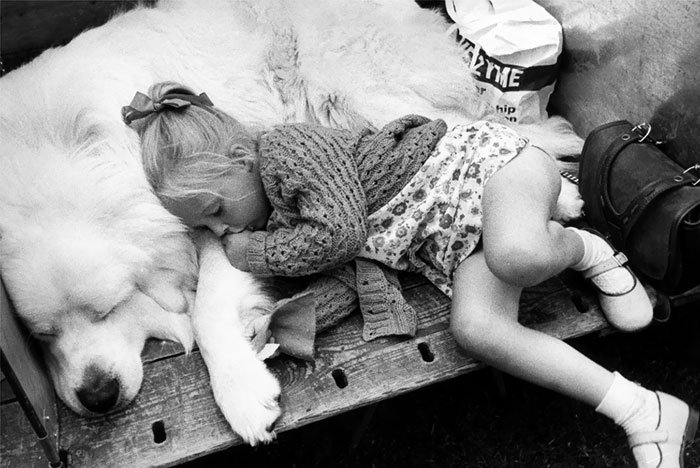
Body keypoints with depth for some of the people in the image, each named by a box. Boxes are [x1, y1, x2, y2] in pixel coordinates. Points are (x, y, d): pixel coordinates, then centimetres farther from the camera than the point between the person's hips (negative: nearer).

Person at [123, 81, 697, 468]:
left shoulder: (287, 146, -17)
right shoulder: (274, 214, 10)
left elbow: (342, 232, -26)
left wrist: (254, 250, -13)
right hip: (451, 243, 7)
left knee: (517, 253, -40)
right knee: (475, 327, -22)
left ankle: (585, 249, -1)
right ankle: (648, 413, -15)